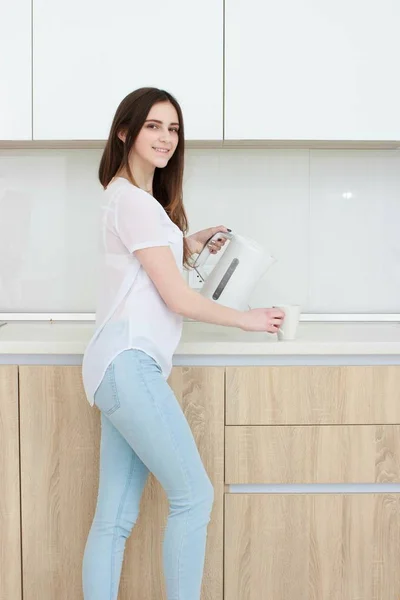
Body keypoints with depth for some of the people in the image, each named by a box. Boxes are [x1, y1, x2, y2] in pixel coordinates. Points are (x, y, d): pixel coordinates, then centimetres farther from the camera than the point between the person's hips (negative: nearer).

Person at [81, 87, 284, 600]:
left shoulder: (142, 199, 22)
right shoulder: (132, 200, -7)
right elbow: (177, 298, -9)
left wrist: (190, 244, 20)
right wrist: (246, 319, 4)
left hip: (125, 368, 9)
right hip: (129, 364, -9)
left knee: (115, 517, 6)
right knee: (193, 495, -5)